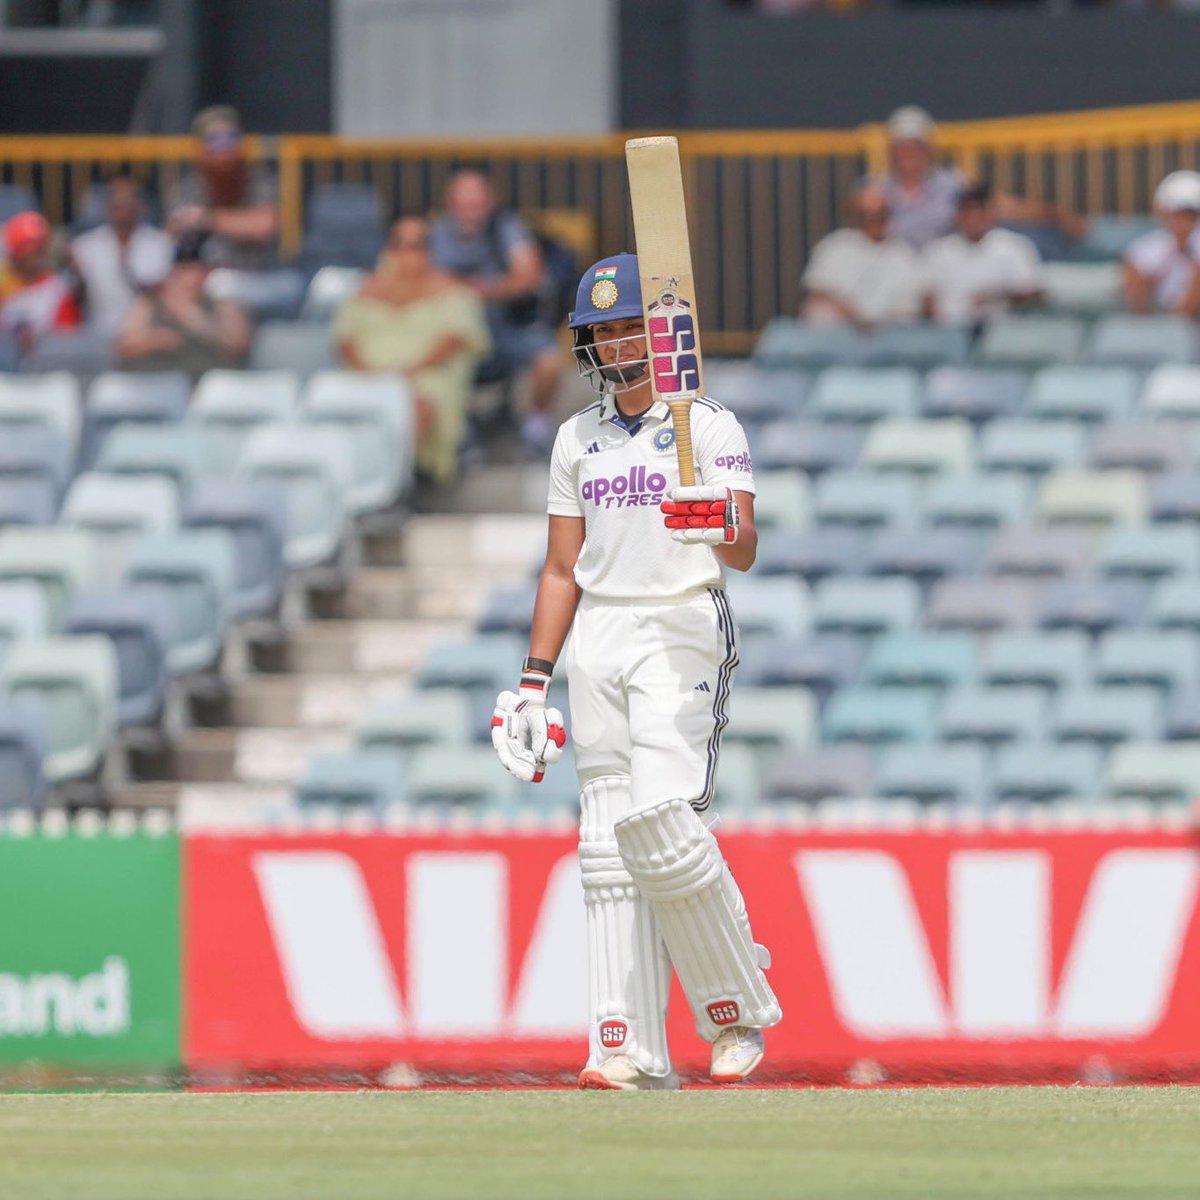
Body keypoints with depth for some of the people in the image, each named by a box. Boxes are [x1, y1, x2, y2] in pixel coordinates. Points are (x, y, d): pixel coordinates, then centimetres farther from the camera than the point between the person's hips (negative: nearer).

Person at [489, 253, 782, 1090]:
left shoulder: (710, 426, -1)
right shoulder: (579, 439, 15)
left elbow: (744, 553, -12)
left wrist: (723, 531, -35)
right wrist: (534, 681, 13)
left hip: (680, 633, -6)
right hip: (595, 640, 6)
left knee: (659, 817, -21)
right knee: (609, 846, -1)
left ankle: (739, 1009, -6)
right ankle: (631, 1049, -3)